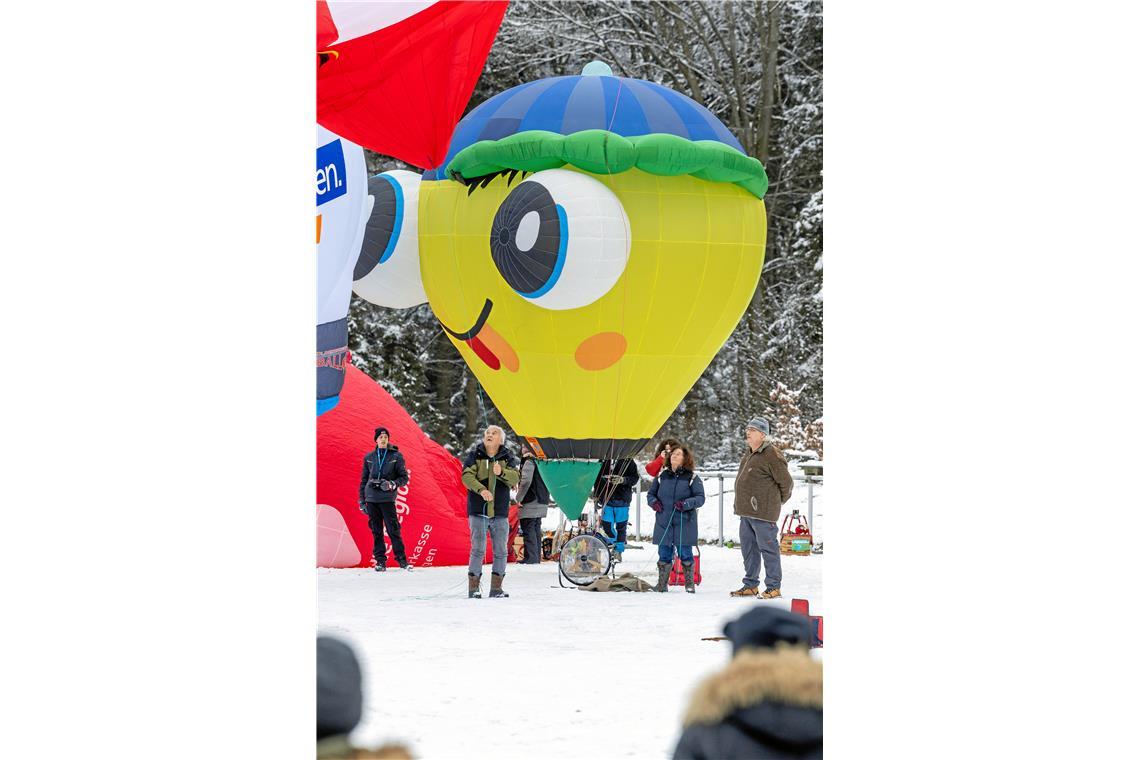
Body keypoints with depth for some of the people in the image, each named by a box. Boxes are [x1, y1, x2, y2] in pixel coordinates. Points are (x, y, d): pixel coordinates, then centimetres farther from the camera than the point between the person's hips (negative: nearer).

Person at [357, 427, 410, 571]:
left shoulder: (396, 456, 3)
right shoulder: (369, 457, 12)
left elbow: (404, 478, 4)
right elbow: (364, 480, 16)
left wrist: (392, 484, -15)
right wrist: (362, 501, 11)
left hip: (387, 498, -3)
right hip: (371, 498, 3)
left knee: (393, 530, -8)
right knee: (376, 531, 3)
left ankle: (402, 559, -4)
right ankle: (380, 561, 7)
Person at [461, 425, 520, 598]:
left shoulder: (507, 458, 6)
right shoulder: (475, 456, 3)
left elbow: (514, 479, -7)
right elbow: (467, 476, -11)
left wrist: (501, 472, -27)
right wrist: (481, 489, -28)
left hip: (500, 513, 2)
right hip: (478, 512, -2)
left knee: (500, 551, 4)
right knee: (478, 550, -6)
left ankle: (496, 587, 12)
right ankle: (473, 588, -1)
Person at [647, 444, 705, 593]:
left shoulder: (692, 478, 1)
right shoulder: (662, 476, 12)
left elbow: (700, 498, -3)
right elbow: (651, 493, 20)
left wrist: (686, 504, -19)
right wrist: (653, 502, -2)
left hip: (684, 523, -3)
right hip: (663, 522, 3)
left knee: (685, 554, 0)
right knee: (664, 555, 5)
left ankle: (690, 583, 11)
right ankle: (662, 583, 14)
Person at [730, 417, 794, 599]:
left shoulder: (772, 455, -14)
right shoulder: (749, 454, 15)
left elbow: (785, 481, -10)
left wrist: (777, 501, 2)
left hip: (763, 513, -10)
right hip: (746, 512, 10)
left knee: (768, 548, -5)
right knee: (749, 548, 16)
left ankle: (773, 587, -1)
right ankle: (750, 585, 25)